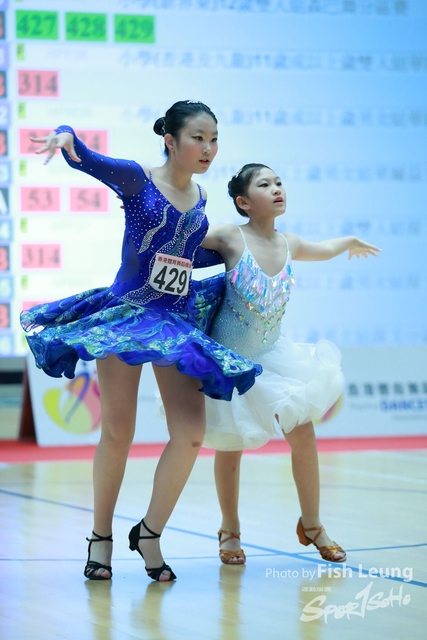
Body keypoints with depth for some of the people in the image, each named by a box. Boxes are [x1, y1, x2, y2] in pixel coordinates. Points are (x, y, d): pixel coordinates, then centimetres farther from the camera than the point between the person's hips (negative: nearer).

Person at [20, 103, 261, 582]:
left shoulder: (199, 197, 9)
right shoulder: (135, 179, -6)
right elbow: (83, 158, -18)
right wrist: (64, 135, -39)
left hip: (175, 319, 5)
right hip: (124, 311, -4)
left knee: (191, 433, -7)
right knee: (117, 433, 1)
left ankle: (150, 533, 9)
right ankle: (101, 537, 17)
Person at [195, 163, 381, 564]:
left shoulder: (288, 245, -1)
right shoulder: (230, 238, -17)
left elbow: (319, 250, 22)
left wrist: (350, 242, 40)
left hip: (271, 353, 4)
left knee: (303, 432, -3)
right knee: (230, 448, 2)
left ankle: (311, 525, 14)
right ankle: (230, 531, 23)